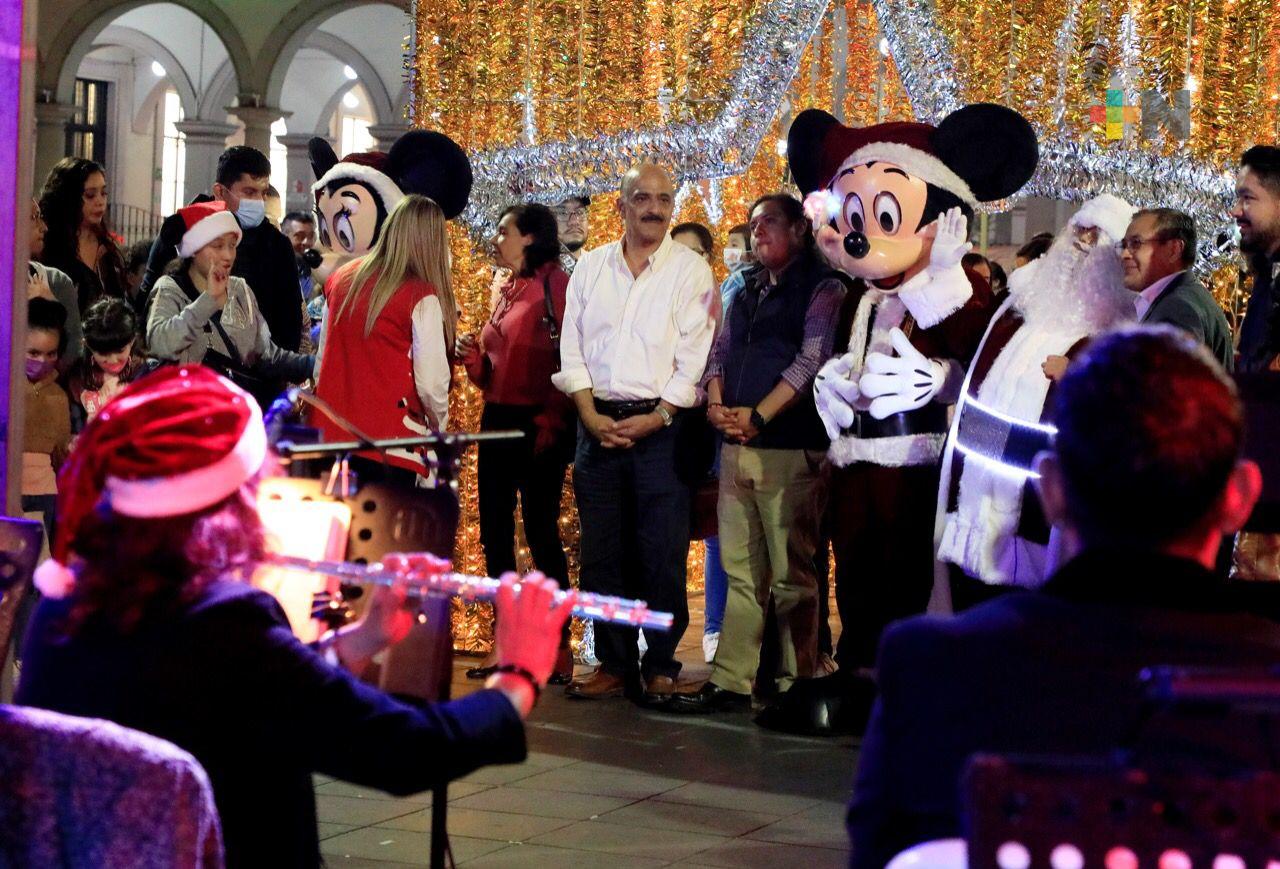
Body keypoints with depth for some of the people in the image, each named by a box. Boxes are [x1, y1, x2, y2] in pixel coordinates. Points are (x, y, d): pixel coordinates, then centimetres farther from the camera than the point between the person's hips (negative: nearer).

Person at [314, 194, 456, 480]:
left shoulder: (341, 279, 8)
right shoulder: (422, 298, -10)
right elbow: (431, 383, -10)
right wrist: (439, 428, 7)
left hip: (330, 433, 6)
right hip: (388, 442, -6)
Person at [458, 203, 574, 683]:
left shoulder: (555, 285, -10)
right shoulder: (503, 288, 16)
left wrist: (551, 423, -21)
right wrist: (473, 355, 1)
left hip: (537, 427, -8)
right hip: (497, 422, 8)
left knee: (541, 532, -3)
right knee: (495, 534, 9)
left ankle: (557, 644, 5)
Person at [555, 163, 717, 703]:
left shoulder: (690, 270, 0)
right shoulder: (591, 267, 10)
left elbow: (694, 358, -5)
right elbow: (572, 348, 7)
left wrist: (657, 418, -14)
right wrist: (591, 415, -5)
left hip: (662, 426, -3)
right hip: (598, 425, 3)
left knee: (662, 554, -4)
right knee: (601, 552, 5)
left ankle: (660, 668, 5)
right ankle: (614, 665, 13)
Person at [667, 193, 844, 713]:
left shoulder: (821, 288, -1)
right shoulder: (747, 290, 20)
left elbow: (812, 360, -11)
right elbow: (720, 353, 19)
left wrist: (758, 416, -15)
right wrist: (716, 405, -1)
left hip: (790, 449, -7)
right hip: (736, 448, 7)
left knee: (790, 575, -4)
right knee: (740, 570, 7)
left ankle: (796, 685, 1)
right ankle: (729, 683, 9)